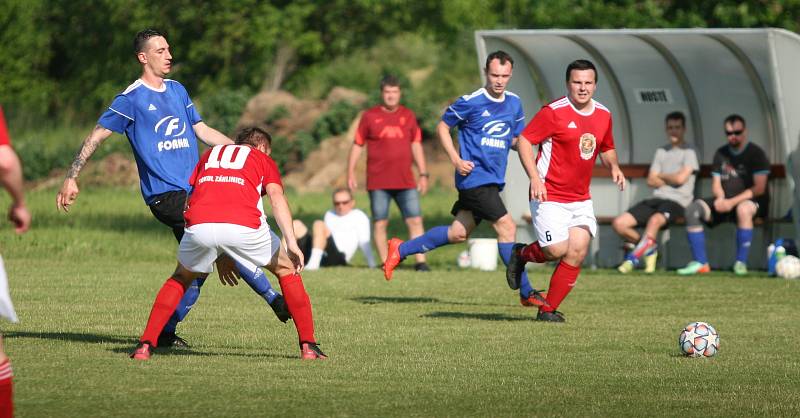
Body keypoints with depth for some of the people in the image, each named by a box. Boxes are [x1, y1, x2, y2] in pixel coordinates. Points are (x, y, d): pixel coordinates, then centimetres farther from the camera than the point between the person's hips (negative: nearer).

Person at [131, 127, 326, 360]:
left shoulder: (210, 154, 36)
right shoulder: (264, 160, 26)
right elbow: (276, 197, 5)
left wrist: (218, 257, 40)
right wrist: (292, 243, -5)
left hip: (199, 225, 2)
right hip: (243, 225, -2)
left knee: (181, 278, 30)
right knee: (287, 270, 22)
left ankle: (146, 344, 19)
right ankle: (308, 345, 17)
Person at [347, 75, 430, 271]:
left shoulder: (408, 116, 11)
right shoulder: (369, 116, 4)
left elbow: (416, 145, 14)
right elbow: (357, 145, 6)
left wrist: (423, 174, 10)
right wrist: (351, 173, 0)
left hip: (405, 181, 2)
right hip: (378, 182, -2)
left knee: (415, 220, -6)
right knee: (380, 223, 0)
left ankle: (421, 262, -6)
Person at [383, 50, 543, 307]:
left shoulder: (514, 103, 10)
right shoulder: (470, 102, -9)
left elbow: (517, 140, 19)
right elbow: (443, 127, 2)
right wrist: (456, 159, -9)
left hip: (493, 179, 8)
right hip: (474, 177, -8)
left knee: (459, 233, 13)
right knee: (506, 227, -13)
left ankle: (401, 249, 30)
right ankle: (526, 293, -8)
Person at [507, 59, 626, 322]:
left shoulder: (603, 115, 8)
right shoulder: (554, 112, -12)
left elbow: (606, 148, 25)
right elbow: (524, 140, -11)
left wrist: (614, 167, 3)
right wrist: (535, 178, -21)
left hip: (581, 199, 6)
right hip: (549, 197, -6)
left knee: (578, 252, -6)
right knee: (558, 250, -14)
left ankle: (548, 310, 6)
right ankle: (521, 254, 20)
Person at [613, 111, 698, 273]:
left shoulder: (688, 152, 3)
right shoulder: (661, 152, 20)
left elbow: (681, 178, -11)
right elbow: (651, 181, 11)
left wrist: (661, 176, 5)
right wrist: (671, 180, -1)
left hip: (676, 202, -6)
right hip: (656, 199, 6)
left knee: (655, 220, -40)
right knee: (619, 224, -11)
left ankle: (634, 257, -27)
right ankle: (649, 248, 9)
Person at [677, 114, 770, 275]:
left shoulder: (756, 153, -4)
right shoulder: (721, 154, 13)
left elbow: (759, 188, -12)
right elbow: (716, 184, 14)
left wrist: (732, 202, -20)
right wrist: (721, 198, -10)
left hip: (753, 201, -6)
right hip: (726, 201, 6)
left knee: (743, 209, -42)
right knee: (694, 208, -18)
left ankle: (741, 263, -32)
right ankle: (700, 263, -19)